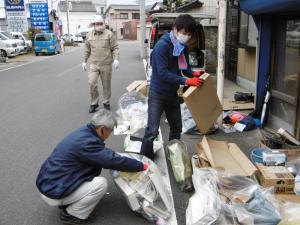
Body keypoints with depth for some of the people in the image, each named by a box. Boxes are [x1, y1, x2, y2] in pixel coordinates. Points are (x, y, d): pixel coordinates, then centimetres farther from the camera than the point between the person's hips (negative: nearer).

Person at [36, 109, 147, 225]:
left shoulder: (84, 132, 2)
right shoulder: (86, 142, -26)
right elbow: (113, 160, -24)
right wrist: (141, 166, -11)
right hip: (52, 190, -9)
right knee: (101, 184, -15)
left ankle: (66, 203, 15)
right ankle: (71, 215, 3)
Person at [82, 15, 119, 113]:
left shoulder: (109, 34, -3)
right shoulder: (89, 35, 7)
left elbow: (115, 48, -3)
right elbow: (87, 49, 16)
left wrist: (116, 59, -16)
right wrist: (84, 61, 16)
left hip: (106, 65, -2)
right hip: (94, 65, 2)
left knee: (106, 85, 8)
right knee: (92, 84, -8)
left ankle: (106, 103, 25)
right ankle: (94, 103, 9)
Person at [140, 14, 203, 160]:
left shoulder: (183, 47, 4)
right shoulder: (162, 45, -20)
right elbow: (162, 72, -26)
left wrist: (194, 74, -10)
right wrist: (186, 81, -31)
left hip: (173, 93, 7)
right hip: (158, 94, -7)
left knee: (177, 128, 15)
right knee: (152, 131, -6)